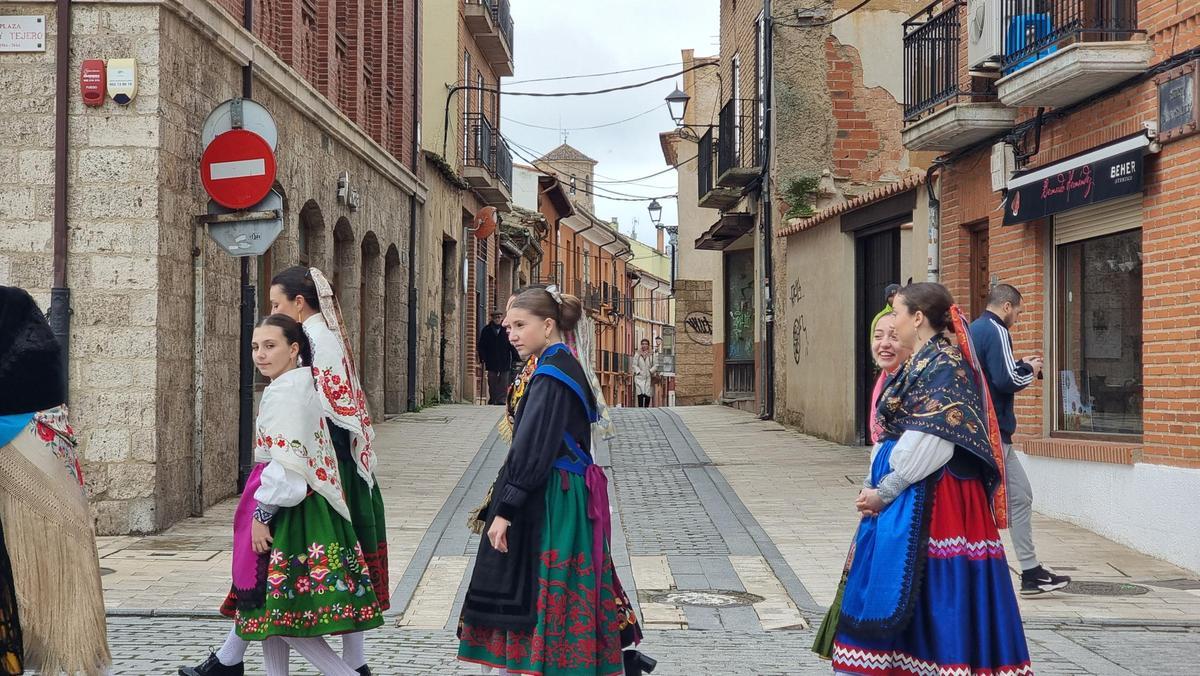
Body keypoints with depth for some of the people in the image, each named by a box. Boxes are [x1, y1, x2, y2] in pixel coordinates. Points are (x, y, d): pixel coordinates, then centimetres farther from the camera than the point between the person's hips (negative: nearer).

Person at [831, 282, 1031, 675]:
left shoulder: (944, 366, -14)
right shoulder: (921, 364, 14)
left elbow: (930, 445, -20)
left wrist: (885, 491, -13)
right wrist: (879, 488, 4)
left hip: (929, 502, -9)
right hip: (906, 498, 9)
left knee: (936, 595, -3)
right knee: (898, 597, 11)